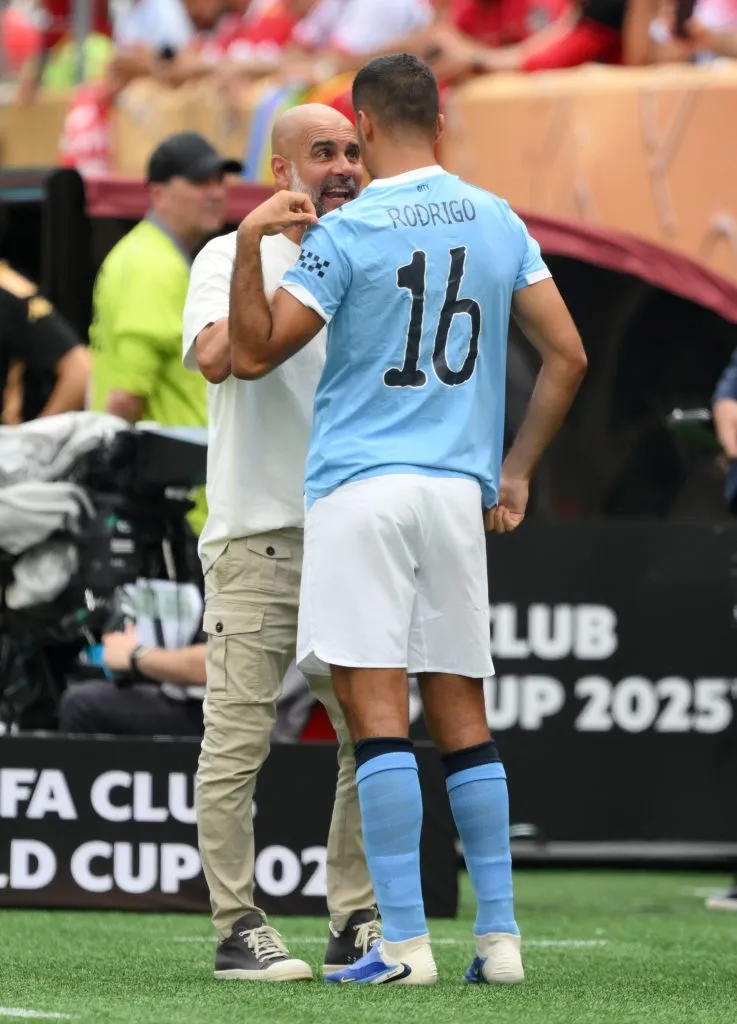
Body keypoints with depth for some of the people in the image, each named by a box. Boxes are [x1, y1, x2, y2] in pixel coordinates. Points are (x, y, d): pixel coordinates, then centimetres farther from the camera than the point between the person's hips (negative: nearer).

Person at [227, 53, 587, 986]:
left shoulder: (344, 233, -5)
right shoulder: (499, 224, 9)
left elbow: (251, 355, -4)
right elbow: (566, 356, 10)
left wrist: (247, 244, -2)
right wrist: (515, 472, 17)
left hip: (360, 486, -5)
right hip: (460, 489, 5)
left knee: (377, 714, -7)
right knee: (462, 716, 11)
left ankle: (405, 944, -12)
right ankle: (499, 936, 8)